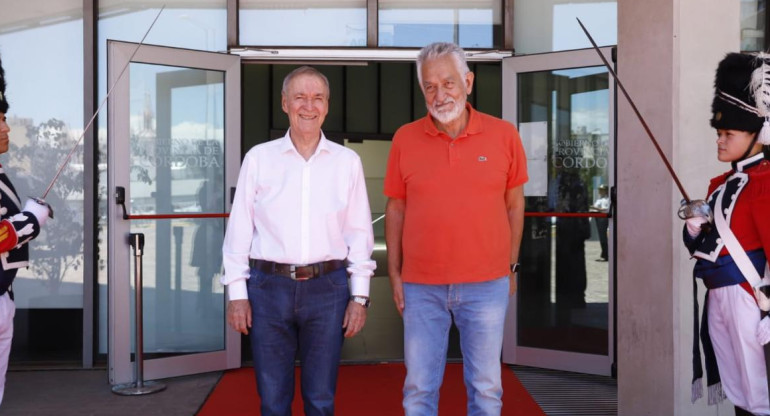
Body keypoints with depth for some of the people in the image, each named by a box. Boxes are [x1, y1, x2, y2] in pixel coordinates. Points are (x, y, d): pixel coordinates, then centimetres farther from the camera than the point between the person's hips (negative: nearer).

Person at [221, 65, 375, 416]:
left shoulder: (347, 161, 4)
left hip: (327, 288, 0)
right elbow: (239, 229, 4)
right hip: (269, 286, 0)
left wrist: (360, 296, 2)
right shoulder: (258, 158, 3)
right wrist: (237, 293, 1)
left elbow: (359, 233, 5)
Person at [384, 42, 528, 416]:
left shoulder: (503, 135, -1)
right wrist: (394, 274, 3)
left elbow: (514, 204, 7)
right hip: (421, 287, 1)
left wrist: (511, 267, 7)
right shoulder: (405, 139, 1)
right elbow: (395, 209, 5)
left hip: (487, 285, 0)